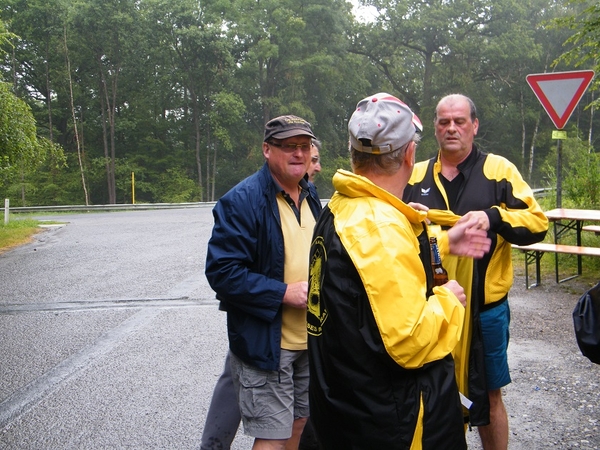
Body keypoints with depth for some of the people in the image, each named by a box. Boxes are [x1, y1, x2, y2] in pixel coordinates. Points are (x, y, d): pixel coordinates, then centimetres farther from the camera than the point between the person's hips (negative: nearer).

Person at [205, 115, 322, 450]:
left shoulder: (310, 195, 10)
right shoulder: (242, 201, -16)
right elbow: (222, 272, -20)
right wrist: (283, 293, -23)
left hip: (309, 340, 8)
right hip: (266, 343, -7)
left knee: (299, 423, 20)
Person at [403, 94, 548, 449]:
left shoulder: (499, 170, -1)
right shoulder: (416, 175, 8)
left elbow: (537, 223, -7)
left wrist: (494, 217, -24)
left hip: (484, 306, -2)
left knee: (489, 395, 13)